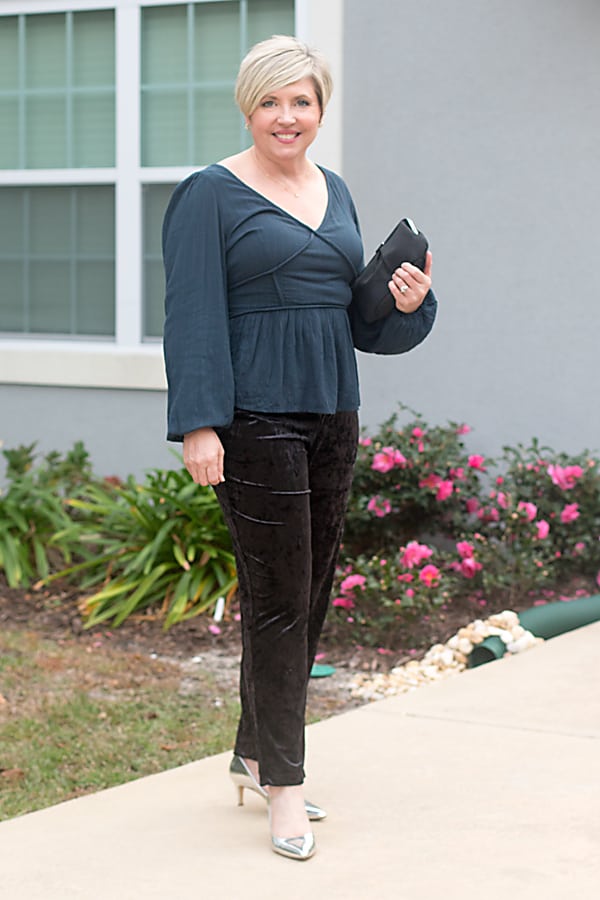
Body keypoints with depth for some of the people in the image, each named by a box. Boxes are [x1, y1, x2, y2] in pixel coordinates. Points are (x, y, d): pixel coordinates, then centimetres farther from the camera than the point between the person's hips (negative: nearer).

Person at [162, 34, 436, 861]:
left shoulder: (335, 194, 15)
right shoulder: (211, 196, -5)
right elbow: (193, 319, -11)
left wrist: (406, 305, -2)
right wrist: (197, 425, -18)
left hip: (333, 417, 7)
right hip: (256, 417, -7)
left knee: (311, 596, 11)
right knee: (278, 599, -5)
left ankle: (255, 753, 26)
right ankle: (283, 786, 4)